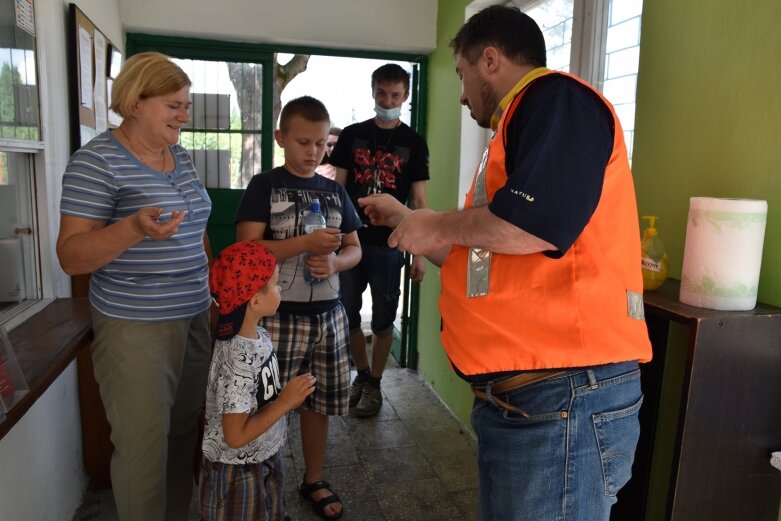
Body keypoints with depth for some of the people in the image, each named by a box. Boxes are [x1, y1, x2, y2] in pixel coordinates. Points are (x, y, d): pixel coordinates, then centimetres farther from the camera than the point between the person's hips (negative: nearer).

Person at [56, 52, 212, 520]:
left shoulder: (181, 156, 9)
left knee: (185, 430, 16)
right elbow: (71, 256, -14)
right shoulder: (97, 160, -12)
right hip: (136, 327, -7)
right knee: (145, 443, 3)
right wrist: (134, 227, -30)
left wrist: (213, 288, 16)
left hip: (196, 316, 7)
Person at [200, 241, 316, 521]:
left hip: (265, 460, 8)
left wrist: (286, 394, -3)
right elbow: (236, 436, -28)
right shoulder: (237, 361, -31)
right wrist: (285, 402, -25)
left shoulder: (260, 336, -4)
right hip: (237, 472, -8)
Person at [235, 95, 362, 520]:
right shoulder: (264, 186, -4)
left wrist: (334, 263, -10)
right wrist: (307, 242, -21)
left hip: (327, 314, 4)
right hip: (278, 315, -4)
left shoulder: (334, 191, 9)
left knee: (318, 402, 15)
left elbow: (355, 249, 12)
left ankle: (314, 480, 35)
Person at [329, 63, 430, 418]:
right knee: (347, 314, 10)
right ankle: (362, 375, 31)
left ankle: (374, 384, 25)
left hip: (388, 244, -2)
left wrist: (420, 253, -4)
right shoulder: (352, 135, 5)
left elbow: (419, 201, 0)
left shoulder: (414, 143, 1)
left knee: (383, 319, 7)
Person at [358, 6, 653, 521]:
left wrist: (438, 225, -9)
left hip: (564, 397, -10)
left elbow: (533, 223, -27)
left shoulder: (557, 98, -8)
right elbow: (481, 256, 26)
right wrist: (408, 222, 30)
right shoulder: (520, 125, 22)